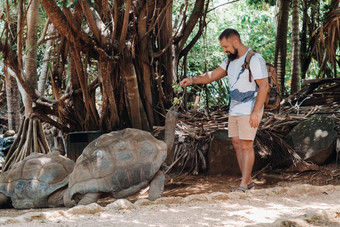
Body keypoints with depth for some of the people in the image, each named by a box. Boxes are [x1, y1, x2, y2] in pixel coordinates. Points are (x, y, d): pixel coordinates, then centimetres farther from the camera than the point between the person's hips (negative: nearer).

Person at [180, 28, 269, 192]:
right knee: (237, 143, 8)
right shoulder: (231, 60, 11)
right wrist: (192, 80, -5)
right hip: (234, 109, 8)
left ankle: (244, 185, -4)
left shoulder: (254, 59, -15)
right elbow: (212, 76, 12)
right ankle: (248, 181, 16)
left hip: (250, 111, -8)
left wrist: (256, 112, -22)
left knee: (246, 145, -7)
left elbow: (264, 86, -18)